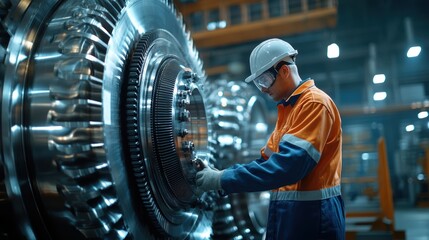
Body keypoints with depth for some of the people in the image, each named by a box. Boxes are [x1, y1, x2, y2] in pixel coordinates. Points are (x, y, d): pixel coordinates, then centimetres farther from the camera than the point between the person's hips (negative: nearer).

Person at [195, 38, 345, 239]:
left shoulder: (315, 103, -14)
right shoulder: (287, 109, 16)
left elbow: (288, 164, -25)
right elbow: (267, 160, 12)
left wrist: (224, 179, -22)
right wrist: (219, 176, -2)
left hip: (310, 216, -8)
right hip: (286, 214, 8)